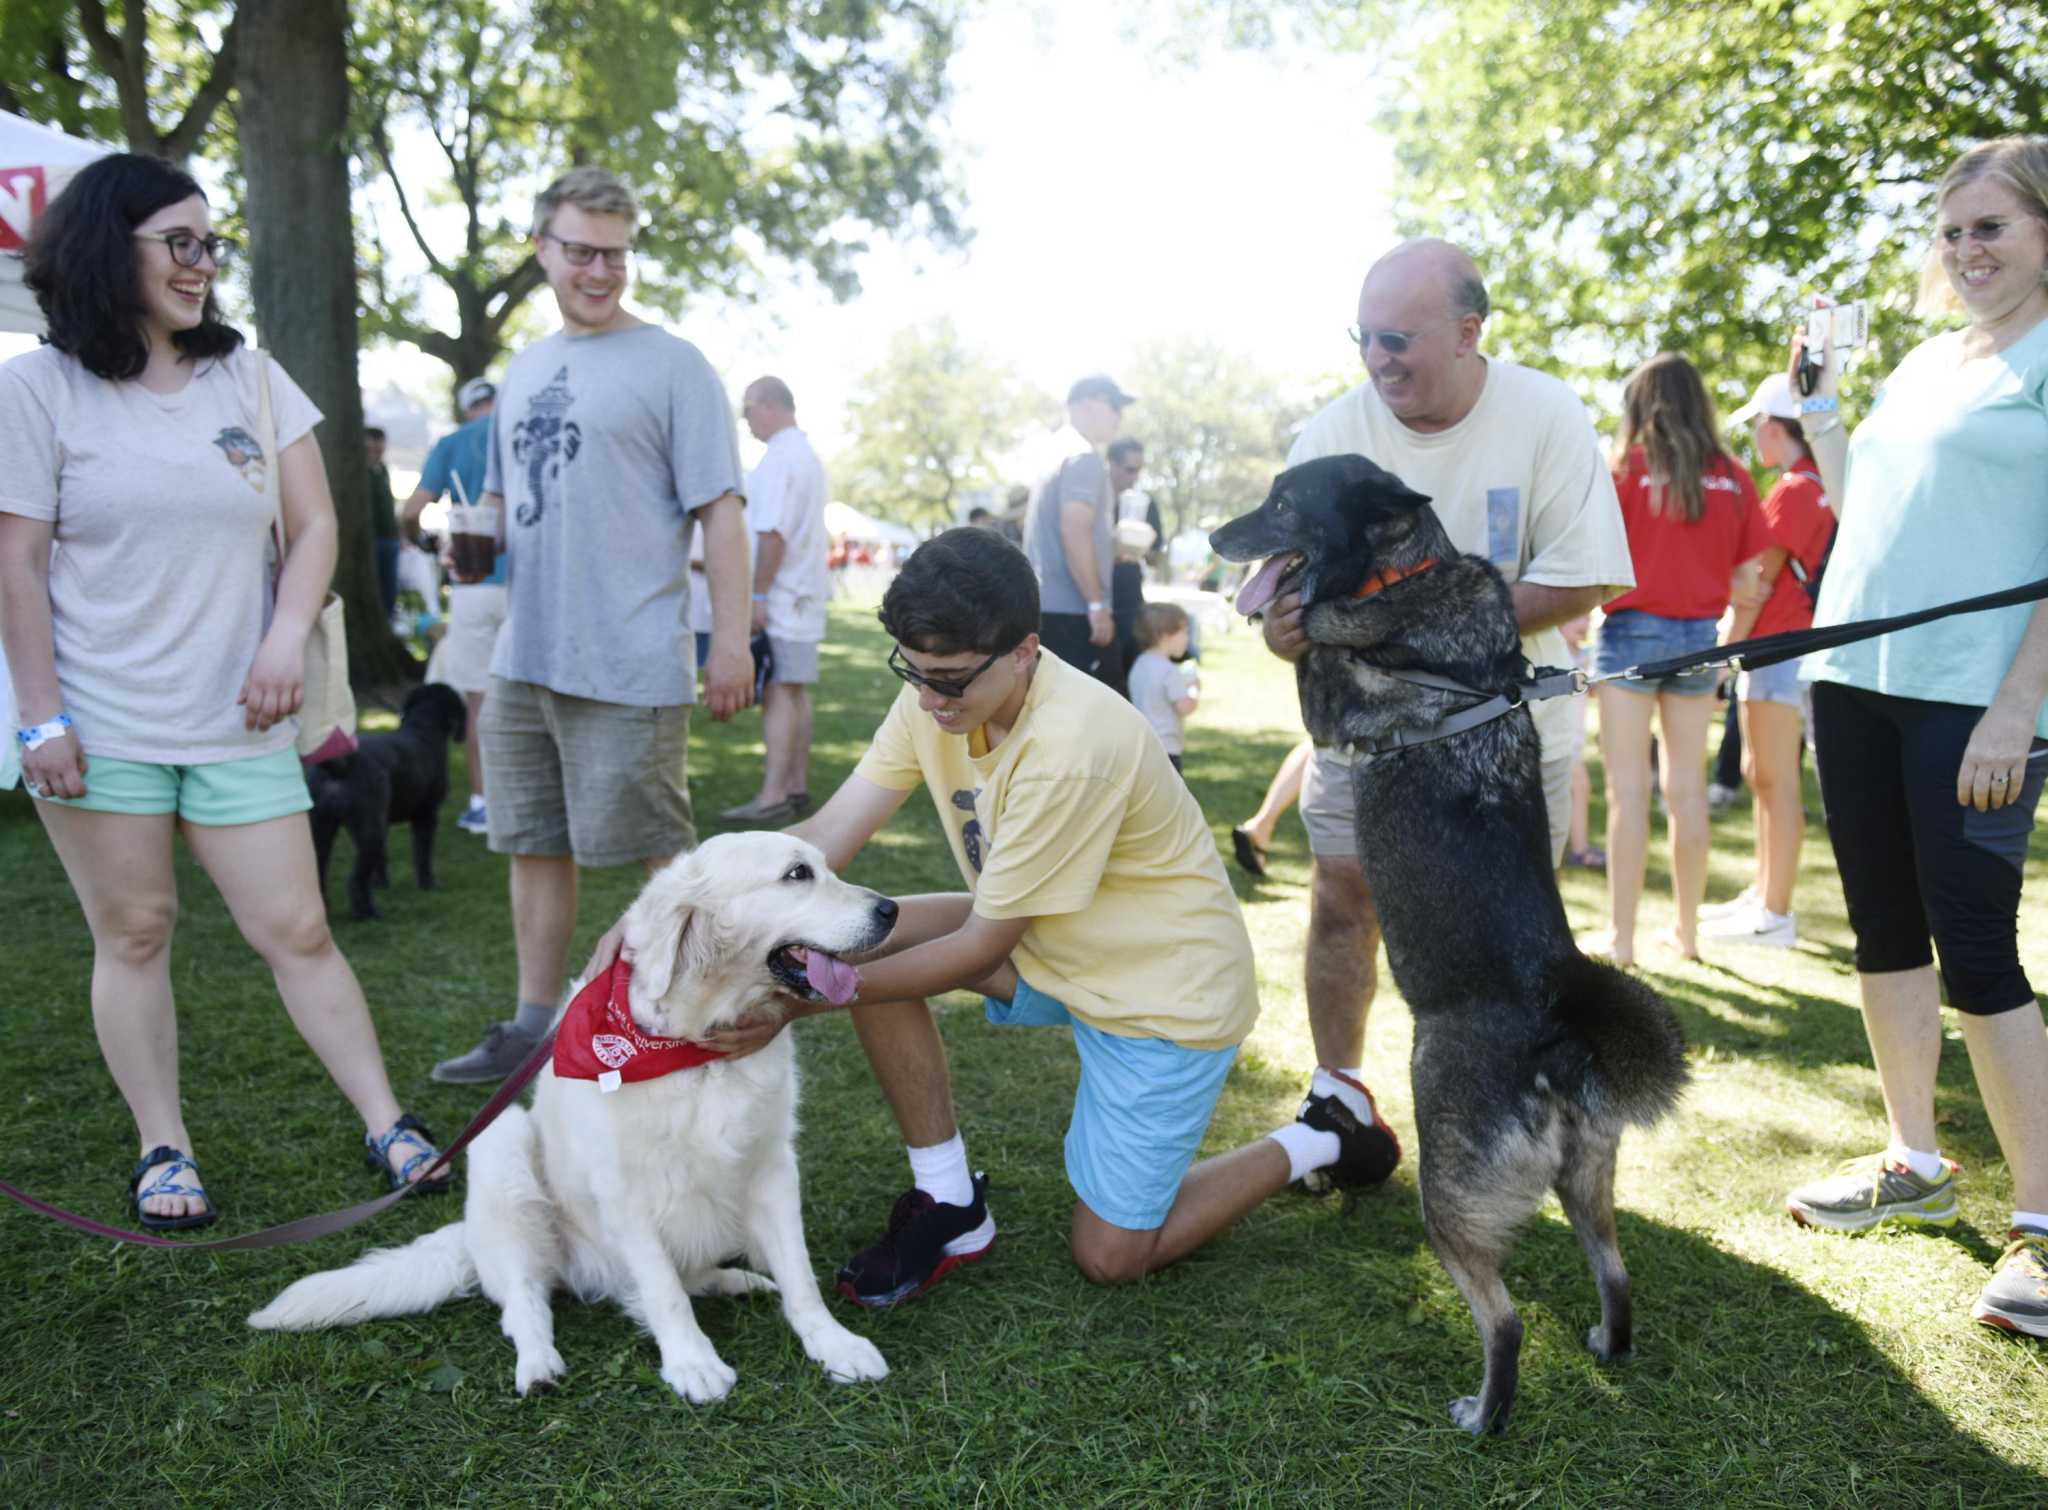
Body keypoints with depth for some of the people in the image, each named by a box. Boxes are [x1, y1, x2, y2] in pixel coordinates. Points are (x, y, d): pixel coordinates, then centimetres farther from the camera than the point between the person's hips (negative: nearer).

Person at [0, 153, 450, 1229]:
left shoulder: (249, 375, 9)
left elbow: (313, 527, 7)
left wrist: (287, 639, -9)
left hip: (236, 722, 2)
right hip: (100, 725, -2)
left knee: (297, 932, 1)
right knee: (133, 934, 5)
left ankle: (388, 1127, 6)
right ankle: (163, 1150, 17)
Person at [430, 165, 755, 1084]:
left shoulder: (672, 365, -4)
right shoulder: (525, 367, 16)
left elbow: (719, 509, -9)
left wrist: (731, 640, -14)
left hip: (627, 665, -7)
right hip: (522, 657, 7)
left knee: (663, 852, -1)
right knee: (534, 844, 14)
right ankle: (534, 1025, 26)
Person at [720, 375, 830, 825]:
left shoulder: (781, 458, -14)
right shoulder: (807, 454, 19)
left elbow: (773, 533, -22)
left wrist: (758, 594, -20)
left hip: (781, 599, -10)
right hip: (802, 595, 10)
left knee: (778, 693, -11)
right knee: (794, 691, 13)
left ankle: (772, 797, -12)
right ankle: (797, 786, 19)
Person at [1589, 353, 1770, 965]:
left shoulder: (1629, 468, -5)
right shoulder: (1732, 478, 5)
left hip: (1633, 631, -4)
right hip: (1699, 637, 4)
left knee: (1628, 787, -1)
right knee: (1688, 786, 11)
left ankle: (1620, 936, 1)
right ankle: (1688, 930, 18)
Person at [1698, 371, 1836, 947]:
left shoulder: (1794, 490, -14)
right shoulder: (1822, 486, 16)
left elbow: (1760, 582, -16)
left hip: (1781, 648, -10)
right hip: (1780, 648, 10)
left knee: (1777, 780, -7)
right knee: (1760, 775, 15)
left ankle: (1775, 916, -3)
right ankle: (1764, 894, 24)